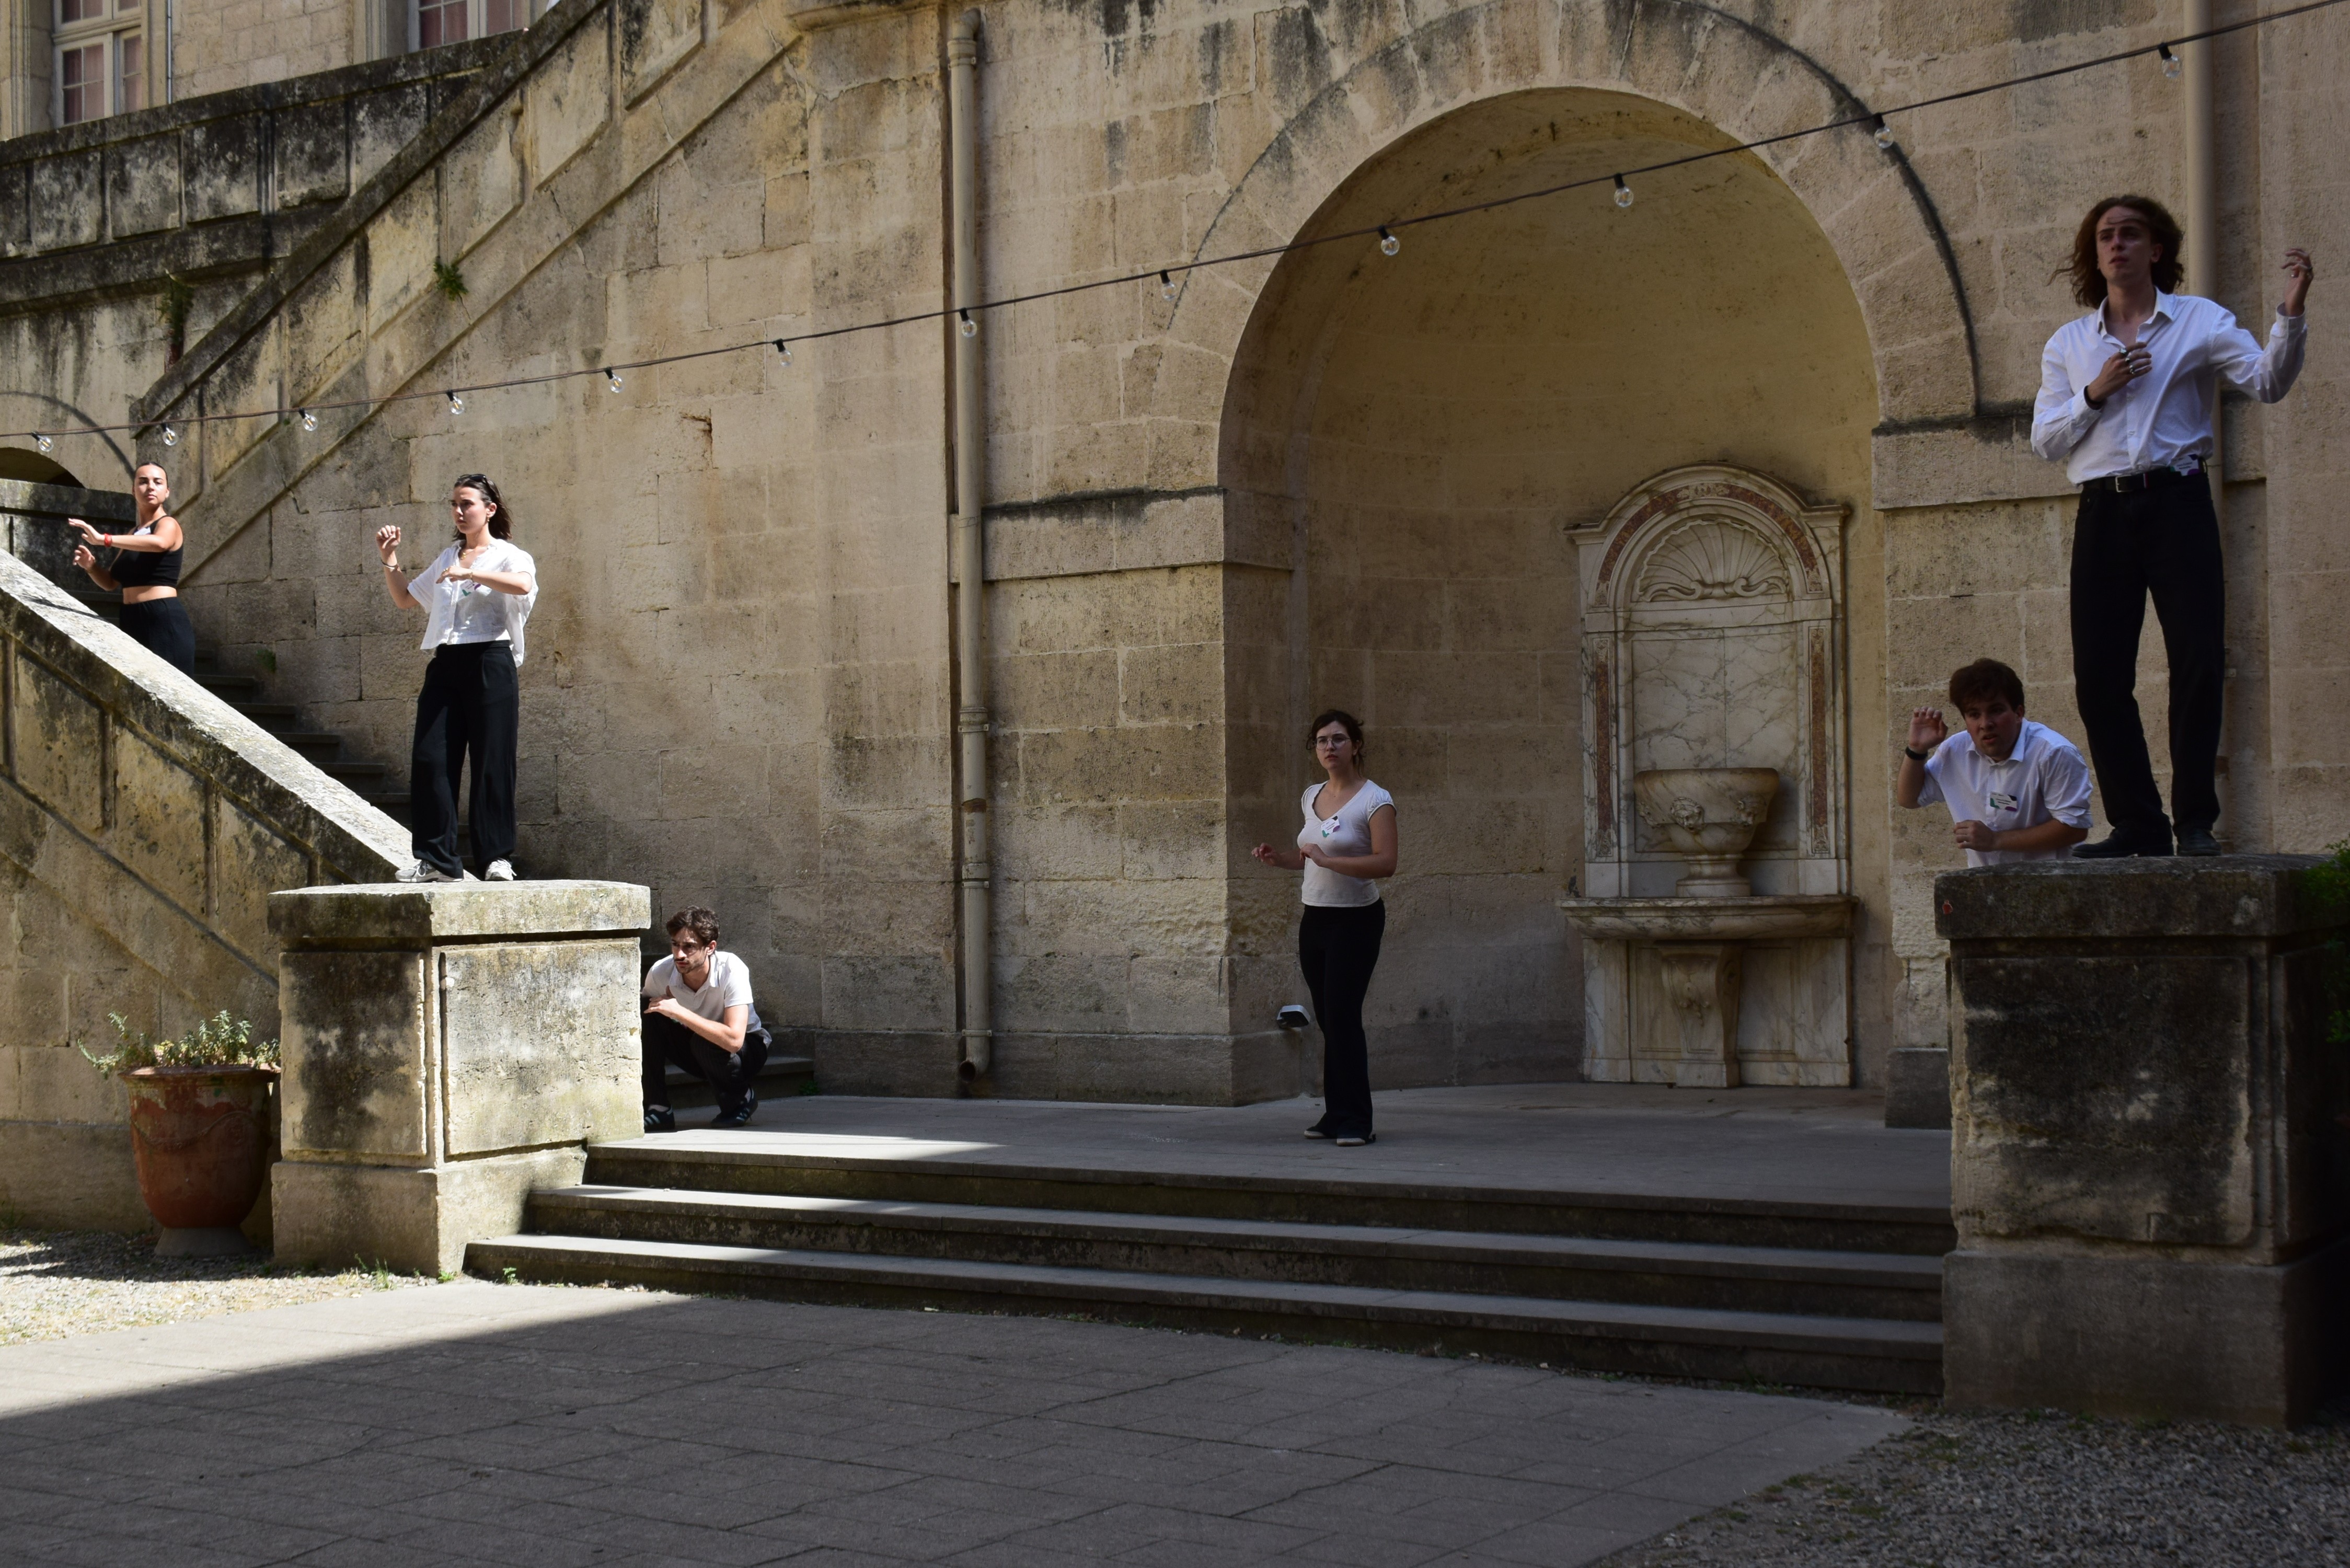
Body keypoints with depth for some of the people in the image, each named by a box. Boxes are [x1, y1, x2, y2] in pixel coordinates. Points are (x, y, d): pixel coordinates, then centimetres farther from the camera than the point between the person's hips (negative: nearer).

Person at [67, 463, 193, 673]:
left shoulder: (168, 524, -2)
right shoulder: (132, 536, 21)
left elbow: (160, 543, -28)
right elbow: (111, 582, 26)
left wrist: (104, 539, -30)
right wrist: (91, 566, 3)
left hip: (165, 620, -8)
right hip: (133, 622, 8)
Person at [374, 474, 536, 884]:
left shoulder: (508, 556, 3)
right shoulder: (446, 559, 22)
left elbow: (523, 585, -21)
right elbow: (406, 599, 30)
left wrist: (469, 574, -26)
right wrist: (390, 561, 16)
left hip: (489, 662, -6)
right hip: (445, 664, 6)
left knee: (491, 762, -7)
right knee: (430, 758, -4)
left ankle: (497, 858, -2)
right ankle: (437, 858, 0)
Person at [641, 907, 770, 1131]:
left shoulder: (732, 970, -31)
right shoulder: (660, 973, -19)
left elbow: (734, 1040, -40)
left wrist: (679, 1012, -40)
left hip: (748, 1046, -4)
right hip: (696, 1048, 4)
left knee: (705, 1044, -36)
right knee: (646, 1016, -21)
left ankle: (741, 1099, -5)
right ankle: (656, 1111, -15)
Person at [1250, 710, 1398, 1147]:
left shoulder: (1375, 800, -12)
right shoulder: (1312, 796, 10)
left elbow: (1386, 863, -22)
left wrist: (1327, 860, -29)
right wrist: (1278, 859, 7)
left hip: (1356, 920, -7)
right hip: (1315, 919, 7)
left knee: (1342, 1016, -12)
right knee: (1328, 1019, 11)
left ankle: (1354, 1122, -7)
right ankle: (1336, 1115, 19)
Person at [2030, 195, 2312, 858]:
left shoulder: (2199, 321, 7)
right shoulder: (2069, 344, 15)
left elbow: (2268, 382, -7)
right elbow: (2045, 440, 9)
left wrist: (2290, 314, -23)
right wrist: (2094, 394, -6)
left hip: (2176, 502, -3)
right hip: (2104, 512, 3)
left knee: (2198, 661, -9)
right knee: (2099, 674, -1)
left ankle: (2195, 820, -2)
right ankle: (2136, 822, 8)